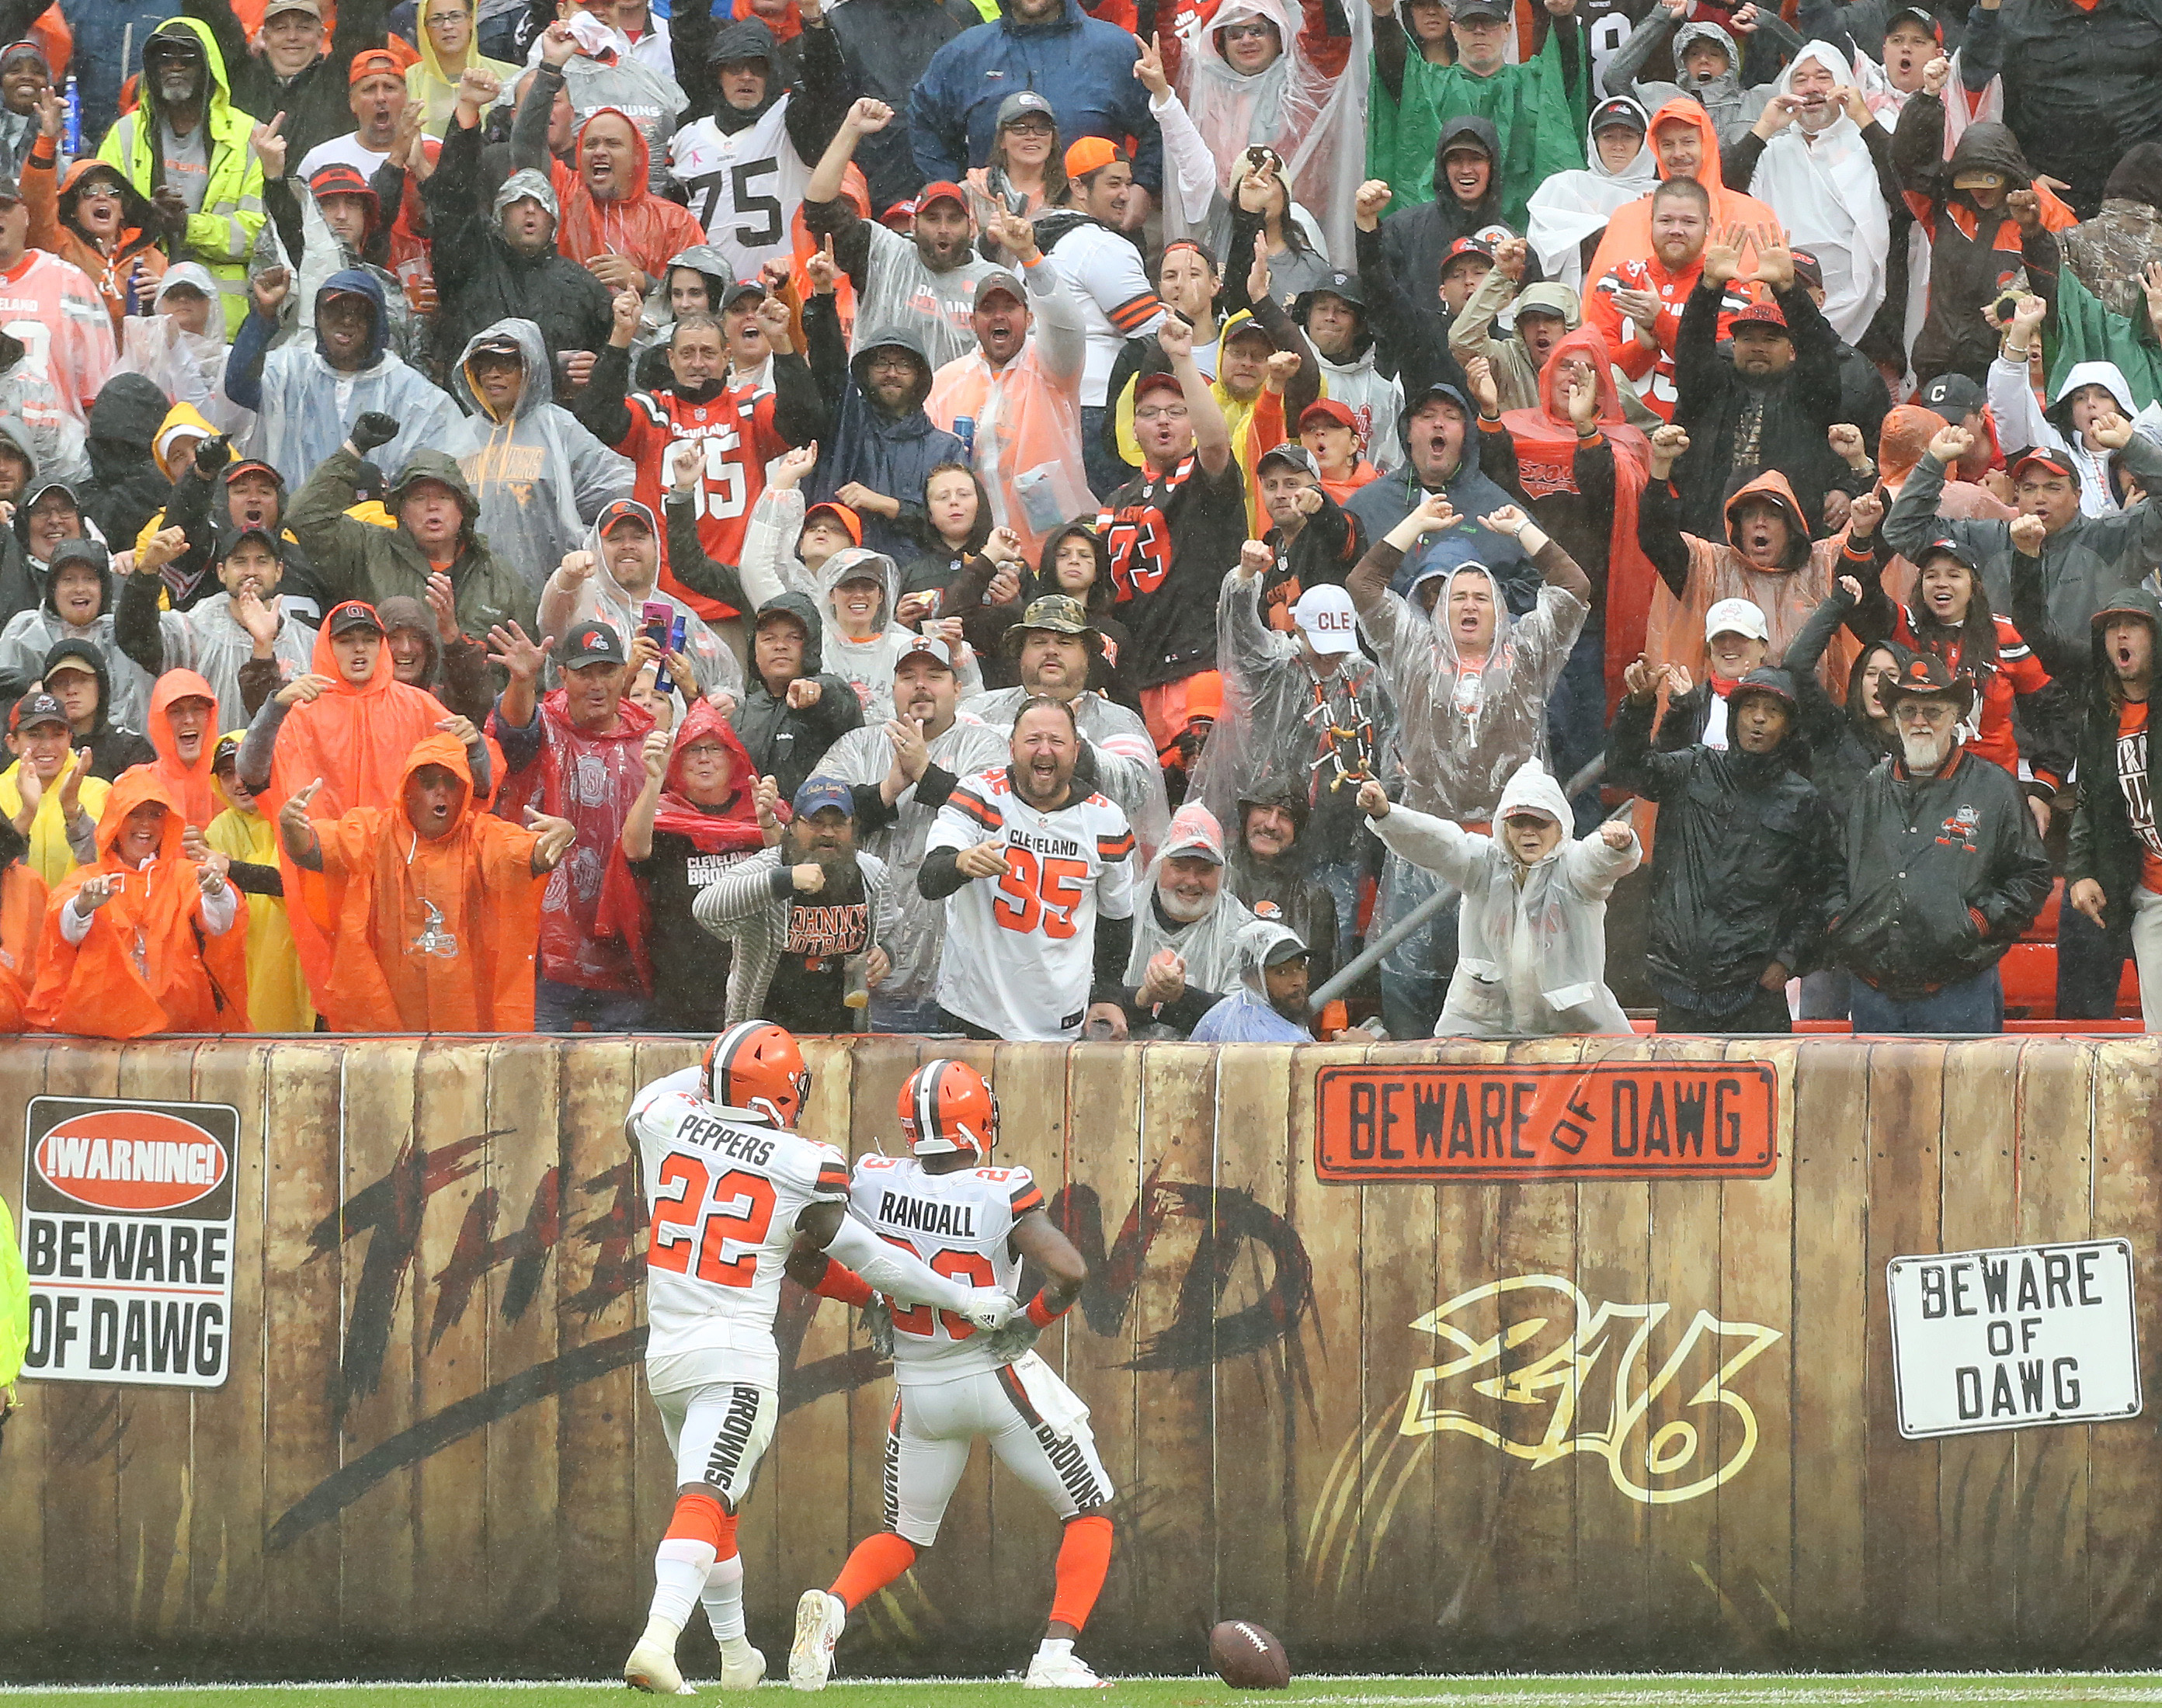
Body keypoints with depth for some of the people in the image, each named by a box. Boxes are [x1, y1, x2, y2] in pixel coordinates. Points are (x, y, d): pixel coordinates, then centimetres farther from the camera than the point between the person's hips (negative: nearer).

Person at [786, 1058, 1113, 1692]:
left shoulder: (873, 1184, -11)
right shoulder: (1002, 1196, -21)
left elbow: (800, 1262, -3)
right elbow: (1070, 1272, -30)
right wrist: (1030, 1322, -11)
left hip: (921, 1392, 4)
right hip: (998, 1374, -4)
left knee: (904, 1535, 21)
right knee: (1089, 1515, 14)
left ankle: (833, 1606, -8)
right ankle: (1056, 1656, 0)